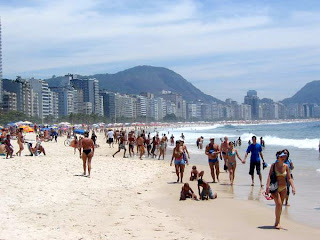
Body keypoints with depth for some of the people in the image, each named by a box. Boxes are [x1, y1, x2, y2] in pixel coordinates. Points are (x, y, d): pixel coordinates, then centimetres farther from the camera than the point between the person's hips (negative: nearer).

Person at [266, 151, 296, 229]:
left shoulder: (286, 166, 2)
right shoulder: (273, 165, -7)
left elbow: (289, 178, 3)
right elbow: (269, 176, -14)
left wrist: (293, 187, -9)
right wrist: (267, 186, -26)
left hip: (283, 188, 4)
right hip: (275, 187, -4)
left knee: (280, 205, 8)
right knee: (278, 204, -16)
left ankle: (277, 222, 22)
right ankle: (277, 222, -3)